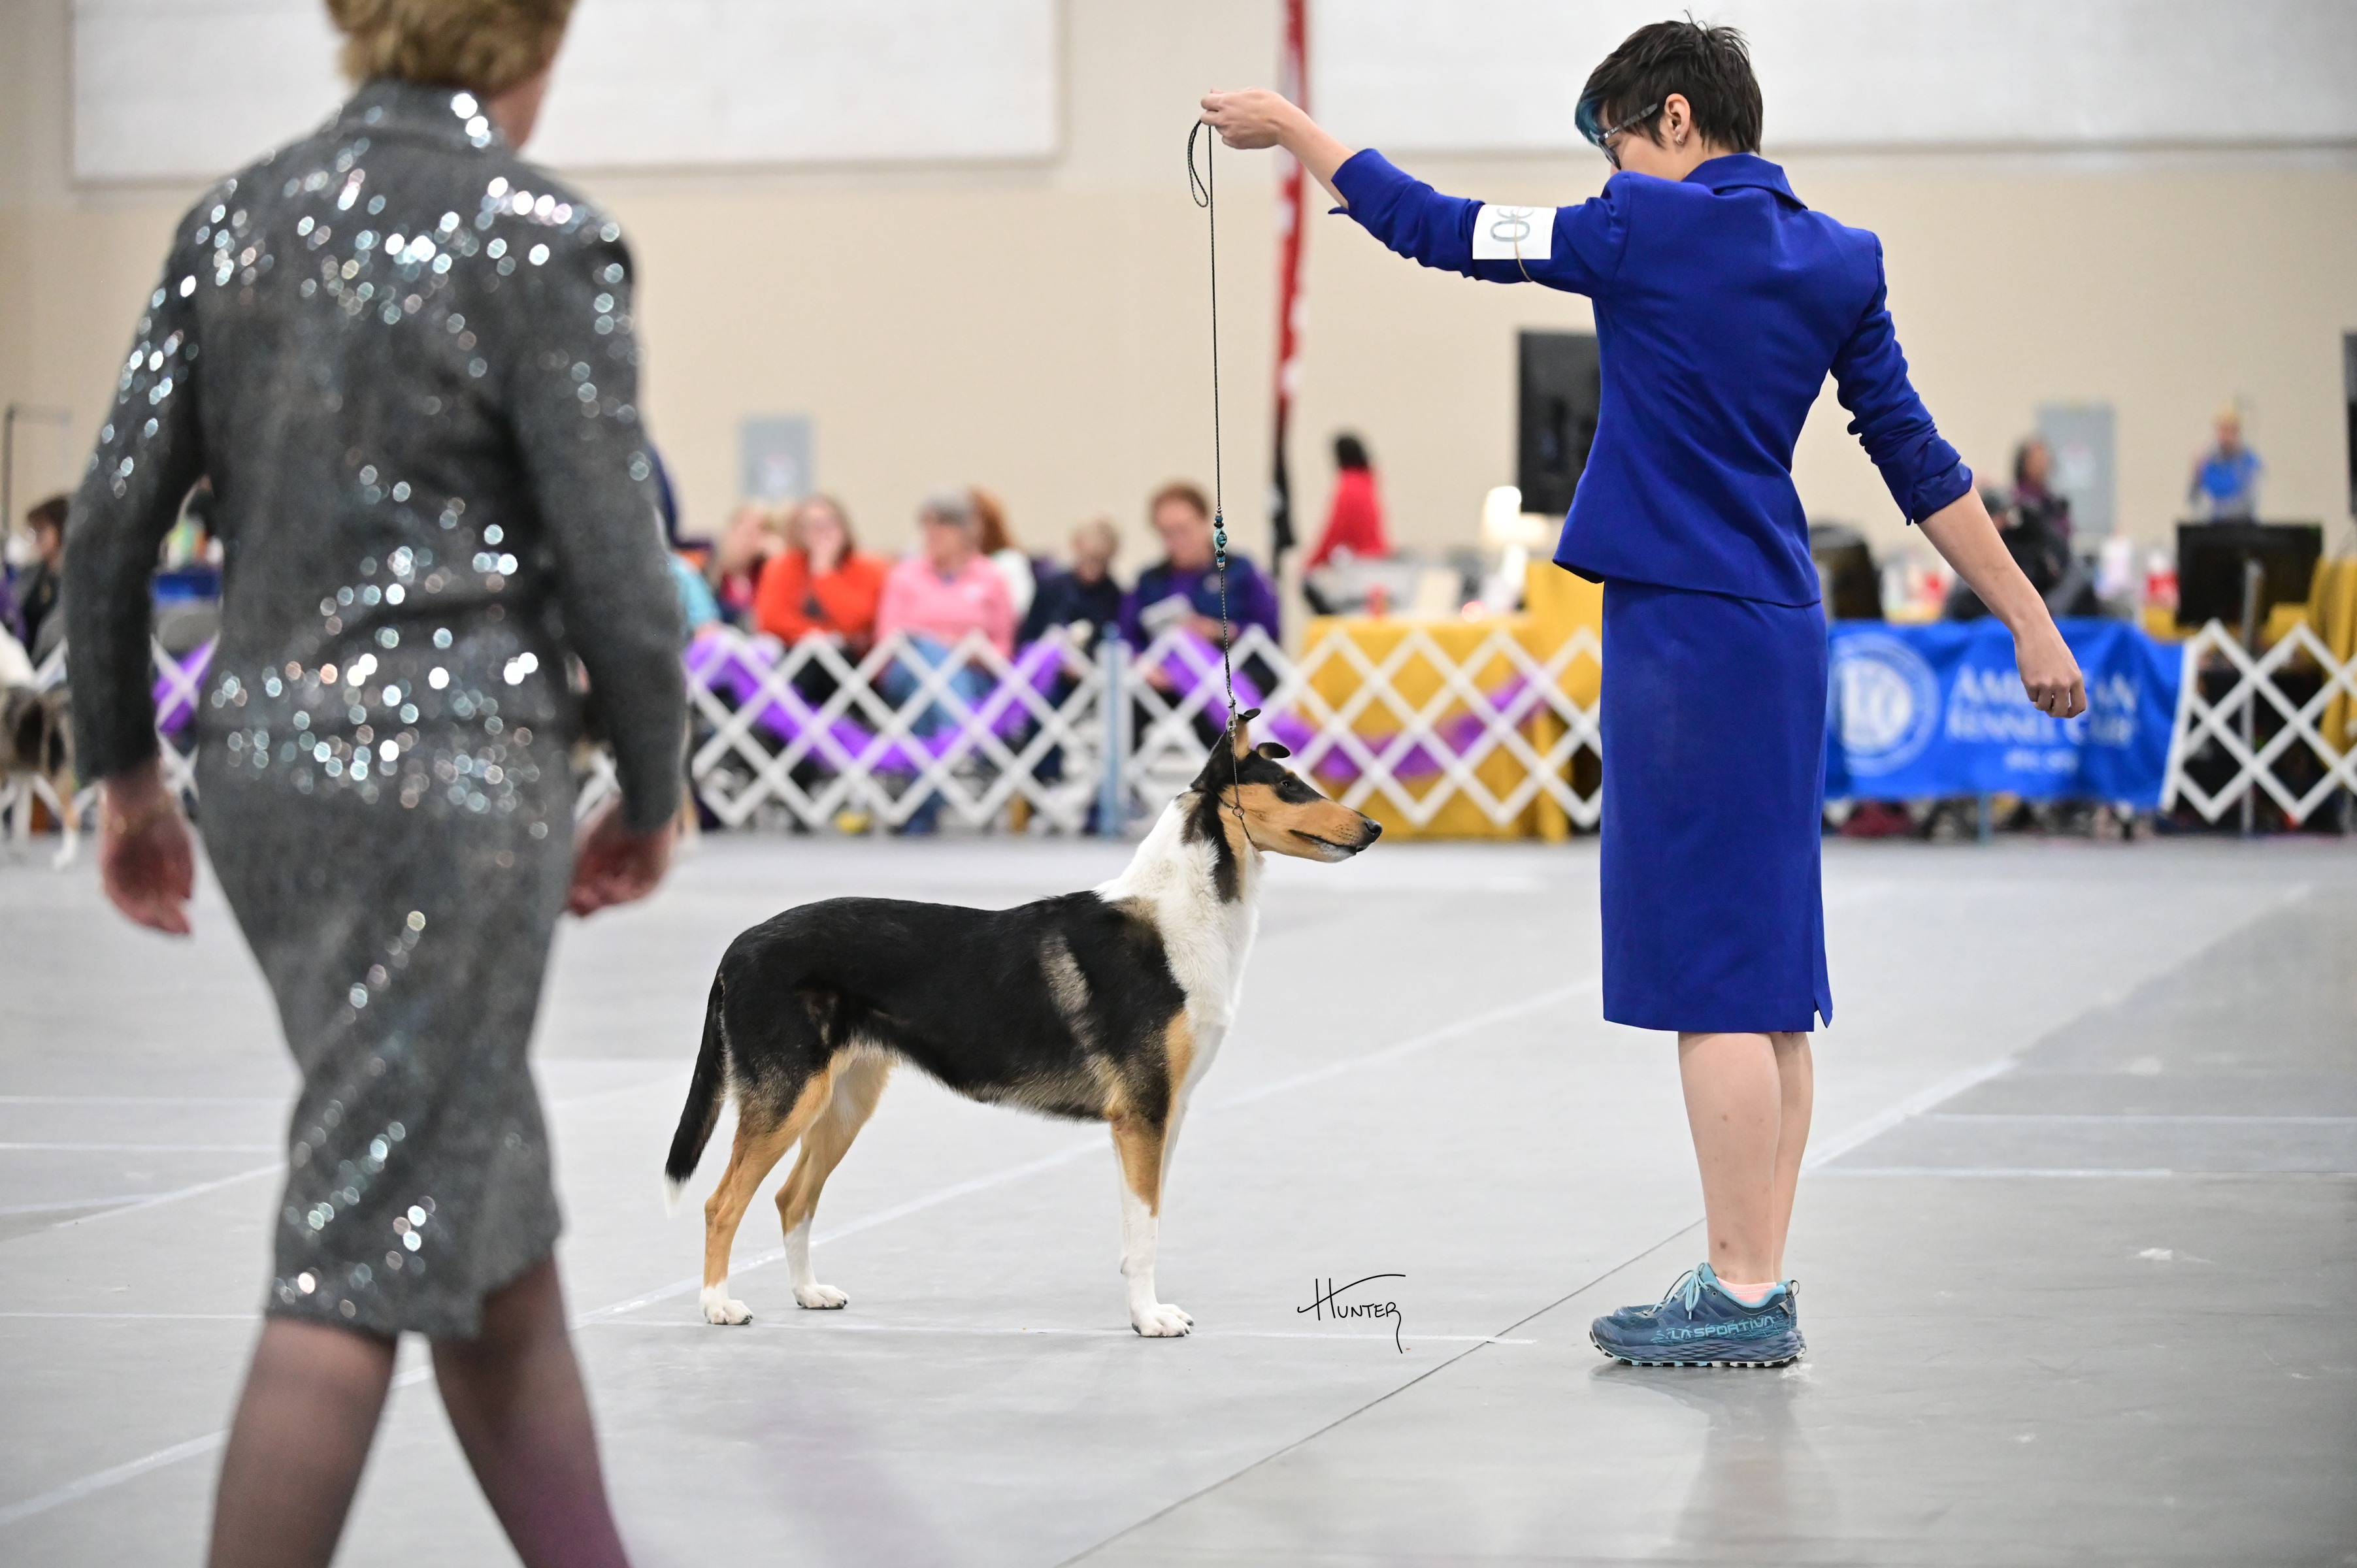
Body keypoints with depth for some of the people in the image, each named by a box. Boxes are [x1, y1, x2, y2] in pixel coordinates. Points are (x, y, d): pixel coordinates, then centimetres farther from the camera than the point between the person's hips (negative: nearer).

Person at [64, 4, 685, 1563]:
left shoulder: (238, 217, 8)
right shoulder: (540, 235, -10)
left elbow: (114, 518, 8)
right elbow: (614, 565, -11)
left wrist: (127, 772, 18)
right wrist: (652, 795, 4)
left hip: (266, 748, 7)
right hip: (454, 766, -7)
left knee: (494, 1222, 18)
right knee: (366, 1259, -4)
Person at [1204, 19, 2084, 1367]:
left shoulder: (1654, 229, -10)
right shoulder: (1839, 260, 11)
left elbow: (1437, 230, -4)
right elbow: (1920, 459, 11)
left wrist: (1294, 131, 9)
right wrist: (2031, 622, 14)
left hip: (1688, 635, -8)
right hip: (1781, 633, 8)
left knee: (1714, 975, -5)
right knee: (1767, 976, 11)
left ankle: (1744, 1295, -4)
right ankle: (1759, 1283, 16)